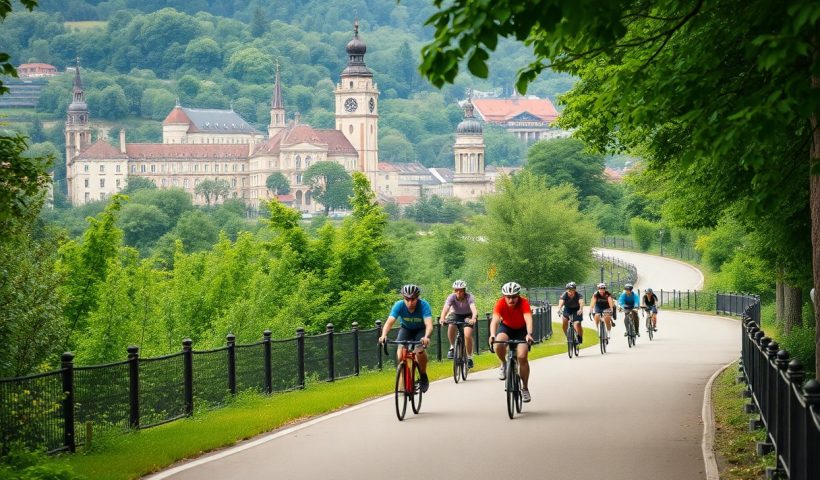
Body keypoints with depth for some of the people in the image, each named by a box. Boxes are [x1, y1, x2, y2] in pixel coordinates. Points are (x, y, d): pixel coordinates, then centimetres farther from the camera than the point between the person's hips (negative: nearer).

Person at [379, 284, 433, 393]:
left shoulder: (424, 305, -32)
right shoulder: (399, 305, -27)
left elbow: (429, 324, -43)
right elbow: (389, 322, -38)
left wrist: (426, 337, -64)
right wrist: (383, 335, -57)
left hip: (421, 330, -2)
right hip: (406, 329, 2)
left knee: (420, 350, -29)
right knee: (401, 349, -25)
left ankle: (423, 377, -4)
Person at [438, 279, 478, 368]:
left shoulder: (469, 297, -28)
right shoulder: (451, 297, -25)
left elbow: (473, 309, -44)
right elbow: (446, 308, -41)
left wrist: (473, 318, -65)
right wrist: (442, 318, -61)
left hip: (467, 316, -1)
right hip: (455, 315, 1)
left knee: (467, 335, -23)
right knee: (451, 327, -32)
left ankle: (469, 357, -4)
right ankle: (452, 347, -7)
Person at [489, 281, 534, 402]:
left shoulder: (524, 303, -30)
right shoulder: (500, 303, -28)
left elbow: (528, 319, -44)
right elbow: (495, 320, -40)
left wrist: (529, 334, -63)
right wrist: (492, 335, -59)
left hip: (521, 329, -1)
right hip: (506, 327, 1)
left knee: (522, 357, -17)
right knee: (498, 345, -32)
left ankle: (525, 389, 0)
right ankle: (504, 365, 0)